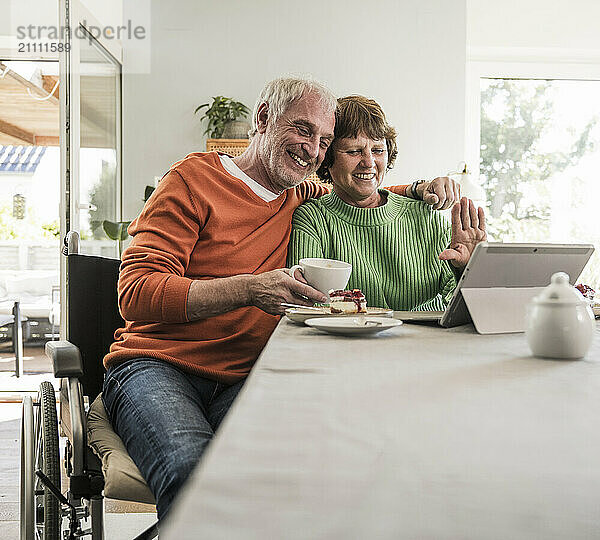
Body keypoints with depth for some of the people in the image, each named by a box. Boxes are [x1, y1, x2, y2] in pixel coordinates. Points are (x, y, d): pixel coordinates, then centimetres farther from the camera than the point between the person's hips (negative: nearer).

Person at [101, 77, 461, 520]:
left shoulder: (301, 200, 18)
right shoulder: (197, 177, 2)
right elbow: (136, 292, -9)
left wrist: (421, 189, 14)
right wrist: (248, 289, -22)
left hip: (240, 381, 4)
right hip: (157, 367, -4)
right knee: (192, 473, -37)